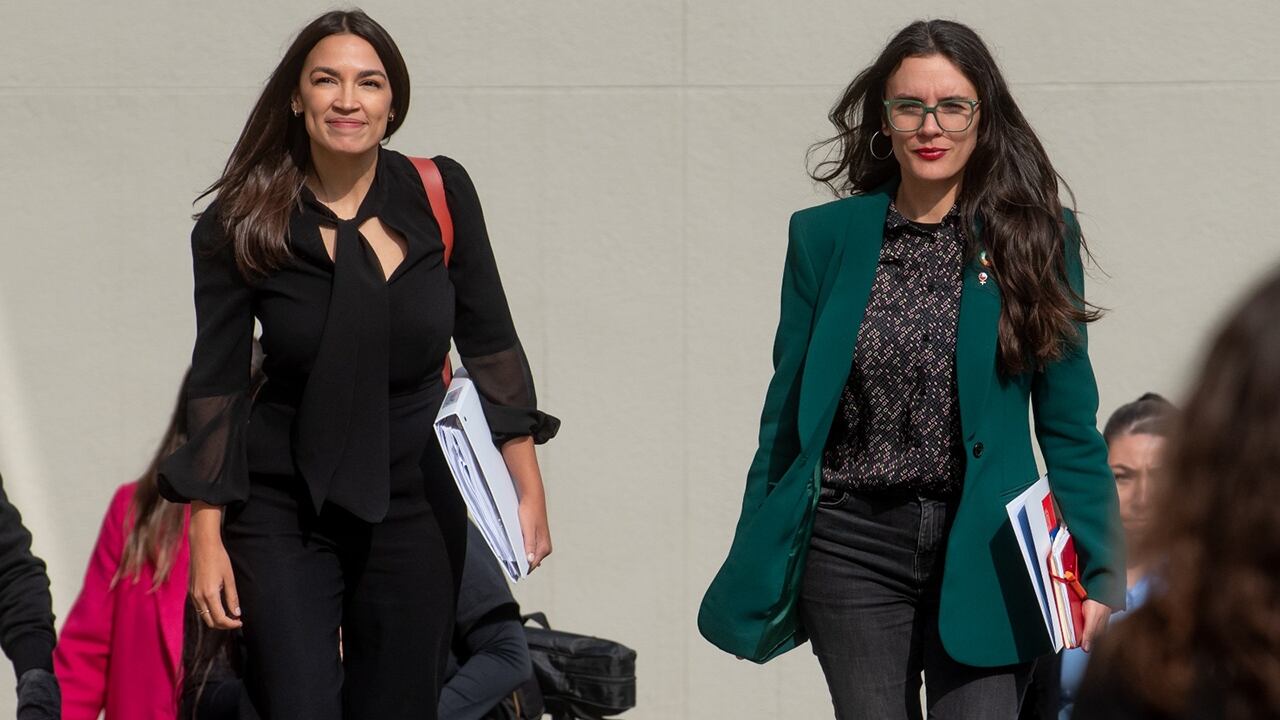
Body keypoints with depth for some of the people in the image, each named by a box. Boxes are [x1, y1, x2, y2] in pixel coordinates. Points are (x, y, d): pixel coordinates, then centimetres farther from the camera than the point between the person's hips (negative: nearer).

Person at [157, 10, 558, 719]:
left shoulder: (440, 196, -2)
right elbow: (215, 386, -1)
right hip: (284, 511, -2)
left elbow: (490, 347, 6)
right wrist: (207, 538, -4)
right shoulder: (241, 227, -6)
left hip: (415, 506, 2)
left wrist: (528, 490, 3)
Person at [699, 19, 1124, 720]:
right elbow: (785, 418, 9)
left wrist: (1094, 572, -3)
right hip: (853, 551, 1)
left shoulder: (1034, 239, 3)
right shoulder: (826, 239, 6)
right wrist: (755, 571, 7)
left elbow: (1068, 426, 4)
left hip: (983, 555, -1)